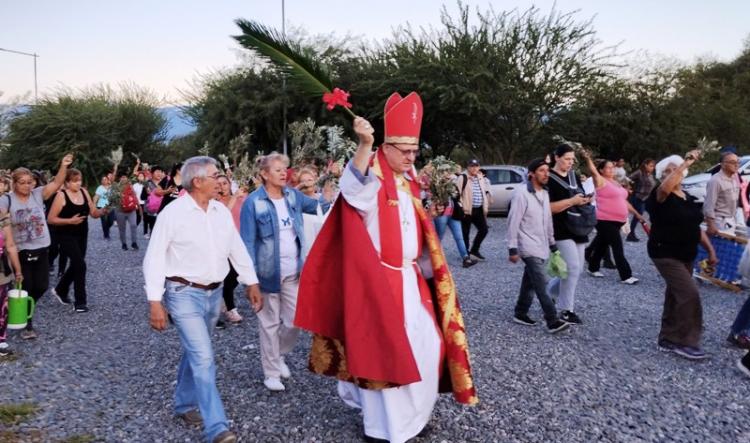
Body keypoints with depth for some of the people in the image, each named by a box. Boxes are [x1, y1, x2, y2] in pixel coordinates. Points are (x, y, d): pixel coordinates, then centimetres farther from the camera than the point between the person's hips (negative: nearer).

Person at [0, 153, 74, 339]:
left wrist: (63, 166, -22)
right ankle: (27, 325, 19)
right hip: (20, 252, -3)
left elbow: (57, 183, -10)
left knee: (41, 286, 9)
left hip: (41, 249, 3)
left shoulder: (38, 194, 0)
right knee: (26, 288, 4)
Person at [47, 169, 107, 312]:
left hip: (82, 235, 6)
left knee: (76, 265, 17)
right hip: (66, 236, -6)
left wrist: (103, 211, -16)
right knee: (80, 265, -13)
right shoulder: (61, 195, -12)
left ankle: (60, 290, 42)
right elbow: (50, 219, -13)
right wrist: (70, 220, -23)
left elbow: (94, 213, 4)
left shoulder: (84, 192, 3)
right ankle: (80, 302, -3)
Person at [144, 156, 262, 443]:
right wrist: (155, 301, -16)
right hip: (184, 293, -6)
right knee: (203, 358, -11)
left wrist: (252, 283, 11)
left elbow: (237, 249, 12)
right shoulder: (173, 213, -13)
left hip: (214, 292, 6)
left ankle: (185, 404, 39)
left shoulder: (222, 212, 4)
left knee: (195, 352, 19)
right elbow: (154, 259, -12)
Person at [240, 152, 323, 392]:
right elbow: (247, 241, -12)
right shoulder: (253, 202, -13)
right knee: (270, 323, 9)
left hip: (293, 271, 5)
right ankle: (271, 372, 25)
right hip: (269, 272, -5)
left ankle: (280, 355, 38)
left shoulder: (293, 195, 3)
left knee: (295, 320, 11)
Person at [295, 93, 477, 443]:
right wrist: (364, 144, -52)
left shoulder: (407, 184, 13)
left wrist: (427, 272, 18)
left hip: (411, 279, 8)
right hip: (380, 281, -8)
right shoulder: (372, 180, -11)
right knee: (385, 348, -1)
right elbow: (353, 187, -37)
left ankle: (413, 412, 34)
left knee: (425, 345, 14)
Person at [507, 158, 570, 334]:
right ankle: (552, 321, -9)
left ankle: (520, 314, 25)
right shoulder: (521, 193, -14)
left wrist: (552, 244, 18)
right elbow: (513, 222, -15)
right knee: (541, 284, -11)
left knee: (530, 282, 13)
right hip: (529, 247, -8)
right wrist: (513, 249, -17)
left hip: (541, 246, 8)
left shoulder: (545, 194, 11)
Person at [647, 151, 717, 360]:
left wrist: (711, 250, 13)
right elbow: (665, 187, -36)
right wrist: (686, 163, -32)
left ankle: (668, 339, 23)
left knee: (676, 296, 13)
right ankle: (685, 342, -6)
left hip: (686, 255, 8)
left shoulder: (689, 198, 13)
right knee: (689, 294, -16)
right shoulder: (660, 196, -11)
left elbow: (696, 227, 18)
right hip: (666, 254, -8)